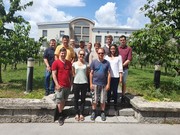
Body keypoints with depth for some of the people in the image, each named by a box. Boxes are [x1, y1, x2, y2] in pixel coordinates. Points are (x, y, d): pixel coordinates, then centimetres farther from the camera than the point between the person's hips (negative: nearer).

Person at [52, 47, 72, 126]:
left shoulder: (69, 63, 12)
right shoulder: (56, 62, -4)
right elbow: (54, 74, -8)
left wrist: (70, 83, 9)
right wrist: (57, 84, -13)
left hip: (68, 86, 5)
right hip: (60, 86, -5)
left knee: (64, 101, 13)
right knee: (59, 101, 0)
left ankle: (61, 112, 28)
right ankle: (60, 116, 13)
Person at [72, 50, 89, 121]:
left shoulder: (86, 64, 4)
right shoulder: (74, 64, 3)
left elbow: (87, 73, 11)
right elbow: (73, 73, 11)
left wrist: (83, 77, 1)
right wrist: (77, 77, 2)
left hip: (84, 83, 0)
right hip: (76, 83, 0)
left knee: (83, 99, 7)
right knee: (76, 99, 8)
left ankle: (81, 114, 19)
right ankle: (77, 113, 21)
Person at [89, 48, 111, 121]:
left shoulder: (107, 63, 1)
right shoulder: (94, 62, -1)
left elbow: (108, 74, 2)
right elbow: (91, 73, 0)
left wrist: (108, 84, -2)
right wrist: (91, 83, -4)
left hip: (104, 84, 1)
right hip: (95, 84, 0)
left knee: (103, 100, 9)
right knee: (94, 99, 7)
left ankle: (102, 113, 25)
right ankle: (93, 112, 24)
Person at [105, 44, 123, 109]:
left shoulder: (119, 57, 4)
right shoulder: (107, 57, 8)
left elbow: (120, 67, 2)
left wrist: (121, 77, -1)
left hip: (116, 76, -1)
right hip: (108, 76, 2)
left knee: (115, 91, 2)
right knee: (109, 90, 6)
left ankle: (115, 104, 14)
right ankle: (108, 103, 19)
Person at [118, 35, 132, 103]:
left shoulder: (129, 48, 2)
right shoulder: (117, 48, 10)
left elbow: (129, 59, -5)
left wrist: (122, 65, -13)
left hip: (124, 68, -2)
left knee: (124, 83, 5)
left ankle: (123, 96, 14)